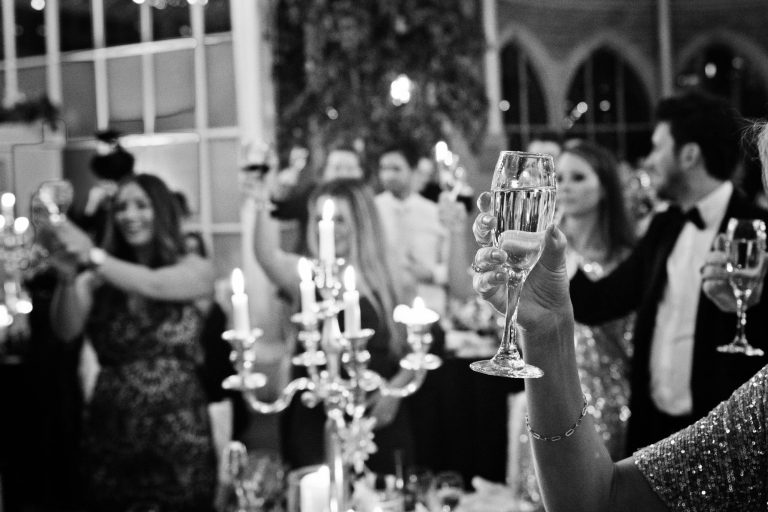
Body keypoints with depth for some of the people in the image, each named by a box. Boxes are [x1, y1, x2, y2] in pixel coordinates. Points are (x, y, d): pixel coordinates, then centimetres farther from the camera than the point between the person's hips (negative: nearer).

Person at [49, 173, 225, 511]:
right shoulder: (98, 279, 3)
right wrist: (68, 275, -27)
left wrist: (93, 258, -24)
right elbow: (66, 330, -11)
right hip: (110, 433, 1)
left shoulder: (195, 269, 1)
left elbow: (154, 285, -18)